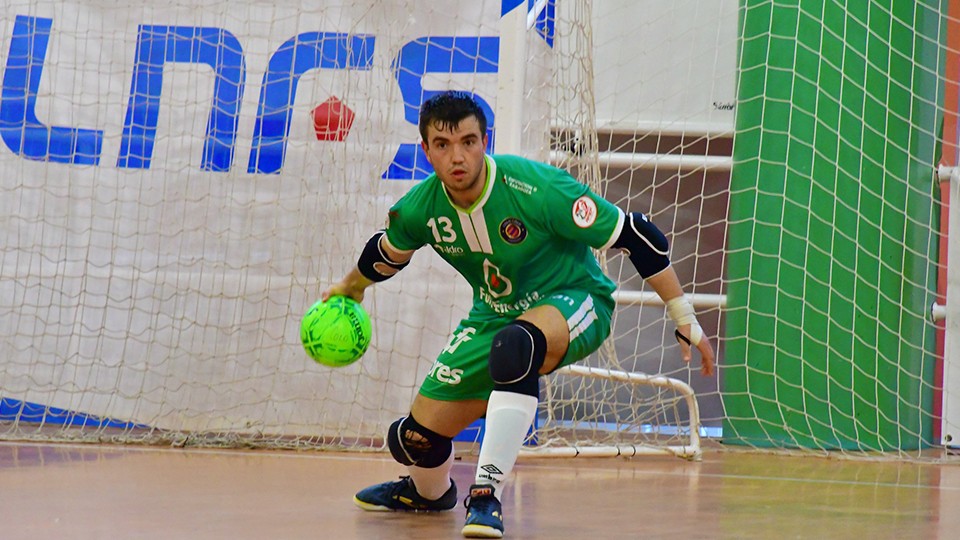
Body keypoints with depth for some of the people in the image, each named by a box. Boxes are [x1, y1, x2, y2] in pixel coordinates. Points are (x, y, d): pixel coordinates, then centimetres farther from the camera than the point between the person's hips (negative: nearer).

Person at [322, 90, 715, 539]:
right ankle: (428, 491, 42)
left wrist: (684, 318, -19)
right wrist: (350, 288, 31)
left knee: (515, 344, -42)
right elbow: (386, 253, 13)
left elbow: (637, 236, -22)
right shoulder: (419, 208, -14)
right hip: (494, 315, 5)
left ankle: (486, 494, -36)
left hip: (572, 301, -5)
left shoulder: (537, 190, -29)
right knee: (416, 436, 1)